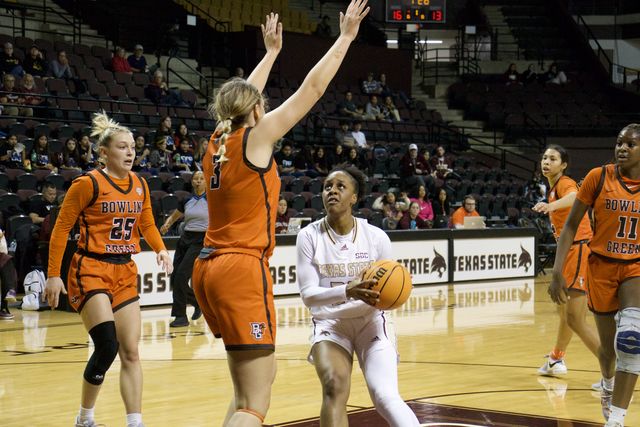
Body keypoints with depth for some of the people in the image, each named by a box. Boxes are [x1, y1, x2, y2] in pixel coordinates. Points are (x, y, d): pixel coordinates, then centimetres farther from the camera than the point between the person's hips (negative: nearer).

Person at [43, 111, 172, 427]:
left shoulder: (139, 184, 7)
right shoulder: (88, 183, -10)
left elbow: (147, 225, 19)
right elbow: (61, 228, -7)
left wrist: (160, 249, -1)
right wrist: (54, 275, -11)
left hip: (125, 273, 6)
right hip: (91, 270, -6)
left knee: (131, 353, 2)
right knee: (107, 345, -17)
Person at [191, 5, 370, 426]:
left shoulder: (219, 139, 11)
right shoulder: (256, 136, -6)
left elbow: (245, 98, 31)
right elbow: (312, 88, -2)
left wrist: (272, 51, 42)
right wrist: (346, 36, 7)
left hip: (211, 268, 9)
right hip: (242, 268, -9)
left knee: (258, 378, 23)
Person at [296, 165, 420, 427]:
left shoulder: (376, 237, -8)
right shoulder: (309, 236, -10)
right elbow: (308, 294, -15)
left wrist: (378, 295, -25)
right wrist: (347, 291, -34)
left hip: (370, 322, 0)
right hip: (329, 323, 0)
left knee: (385, 396, -21)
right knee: (334, 387, -27)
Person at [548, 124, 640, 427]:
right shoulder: (599, 177, -9)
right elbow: (571, 226, -4)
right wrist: (557, 272, -11)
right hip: (602, 267, 0)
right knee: (608, 345, 11)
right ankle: (607, 385, 48)